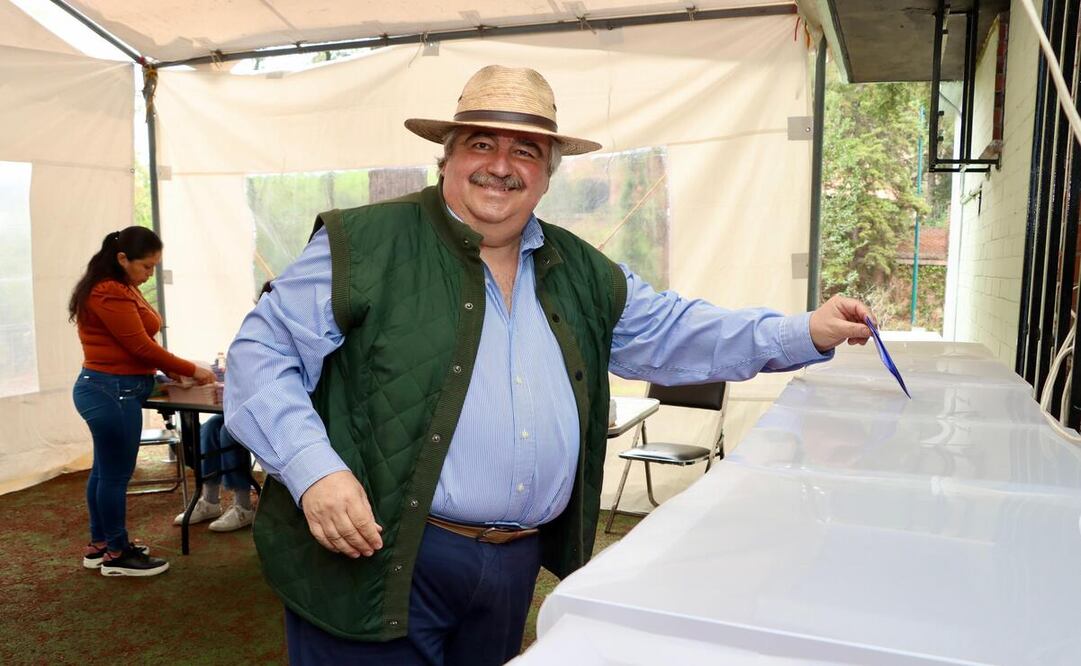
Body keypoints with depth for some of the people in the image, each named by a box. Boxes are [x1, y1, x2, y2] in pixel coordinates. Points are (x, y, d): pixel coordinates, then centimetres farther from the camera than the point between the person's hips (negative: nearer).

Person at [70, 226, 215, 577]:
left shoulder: (121, 288, 13)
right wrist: (192, 371, -11)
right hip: (113, 391, -11)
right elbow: (141, 346, -19)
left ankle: (98, 545, 29)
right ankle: (117, 554, 13)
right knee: (116, 474, 0)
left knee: (104, 470, 17)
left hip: (106, 388, 11)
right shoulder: (110, 293, -19)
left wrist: (169, 371, 5)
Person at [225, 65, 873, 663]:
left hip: (521, 563, 6)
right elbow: (262, 354, -9)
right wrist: (312, 468, -23)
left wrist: (805, 334, 4)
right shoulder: (366, 245, -9)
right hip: (378, 562, -5)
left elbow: (671, 332, 13)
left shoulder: (578, 271, 10)